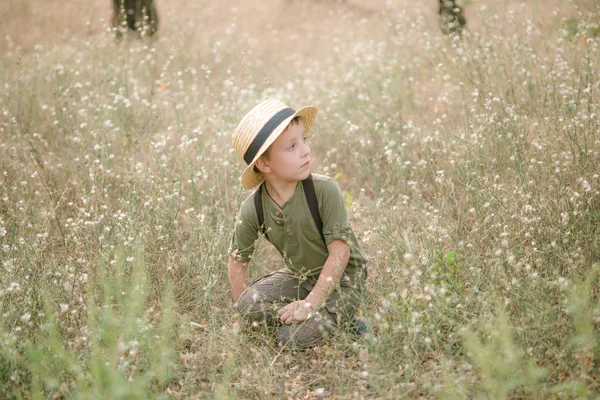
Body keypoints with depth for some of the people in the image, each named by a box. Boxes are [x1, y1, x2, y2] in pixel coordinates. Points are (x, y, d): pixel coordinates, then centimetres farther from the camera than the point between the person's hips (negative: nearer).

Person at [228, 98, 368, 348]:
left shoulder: (325, 191, -25)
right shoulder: (252, 210, -14)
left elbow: (339, 252, -23)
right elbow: (237, 262, 1)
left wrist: (311, 303, -25)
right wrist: (244, 306, -6)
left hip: (342, 278, -5)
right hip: (299, 276, 5)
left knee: (294, 337, -24)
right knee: (249, 304, -20)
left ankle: (341, 320, 3)